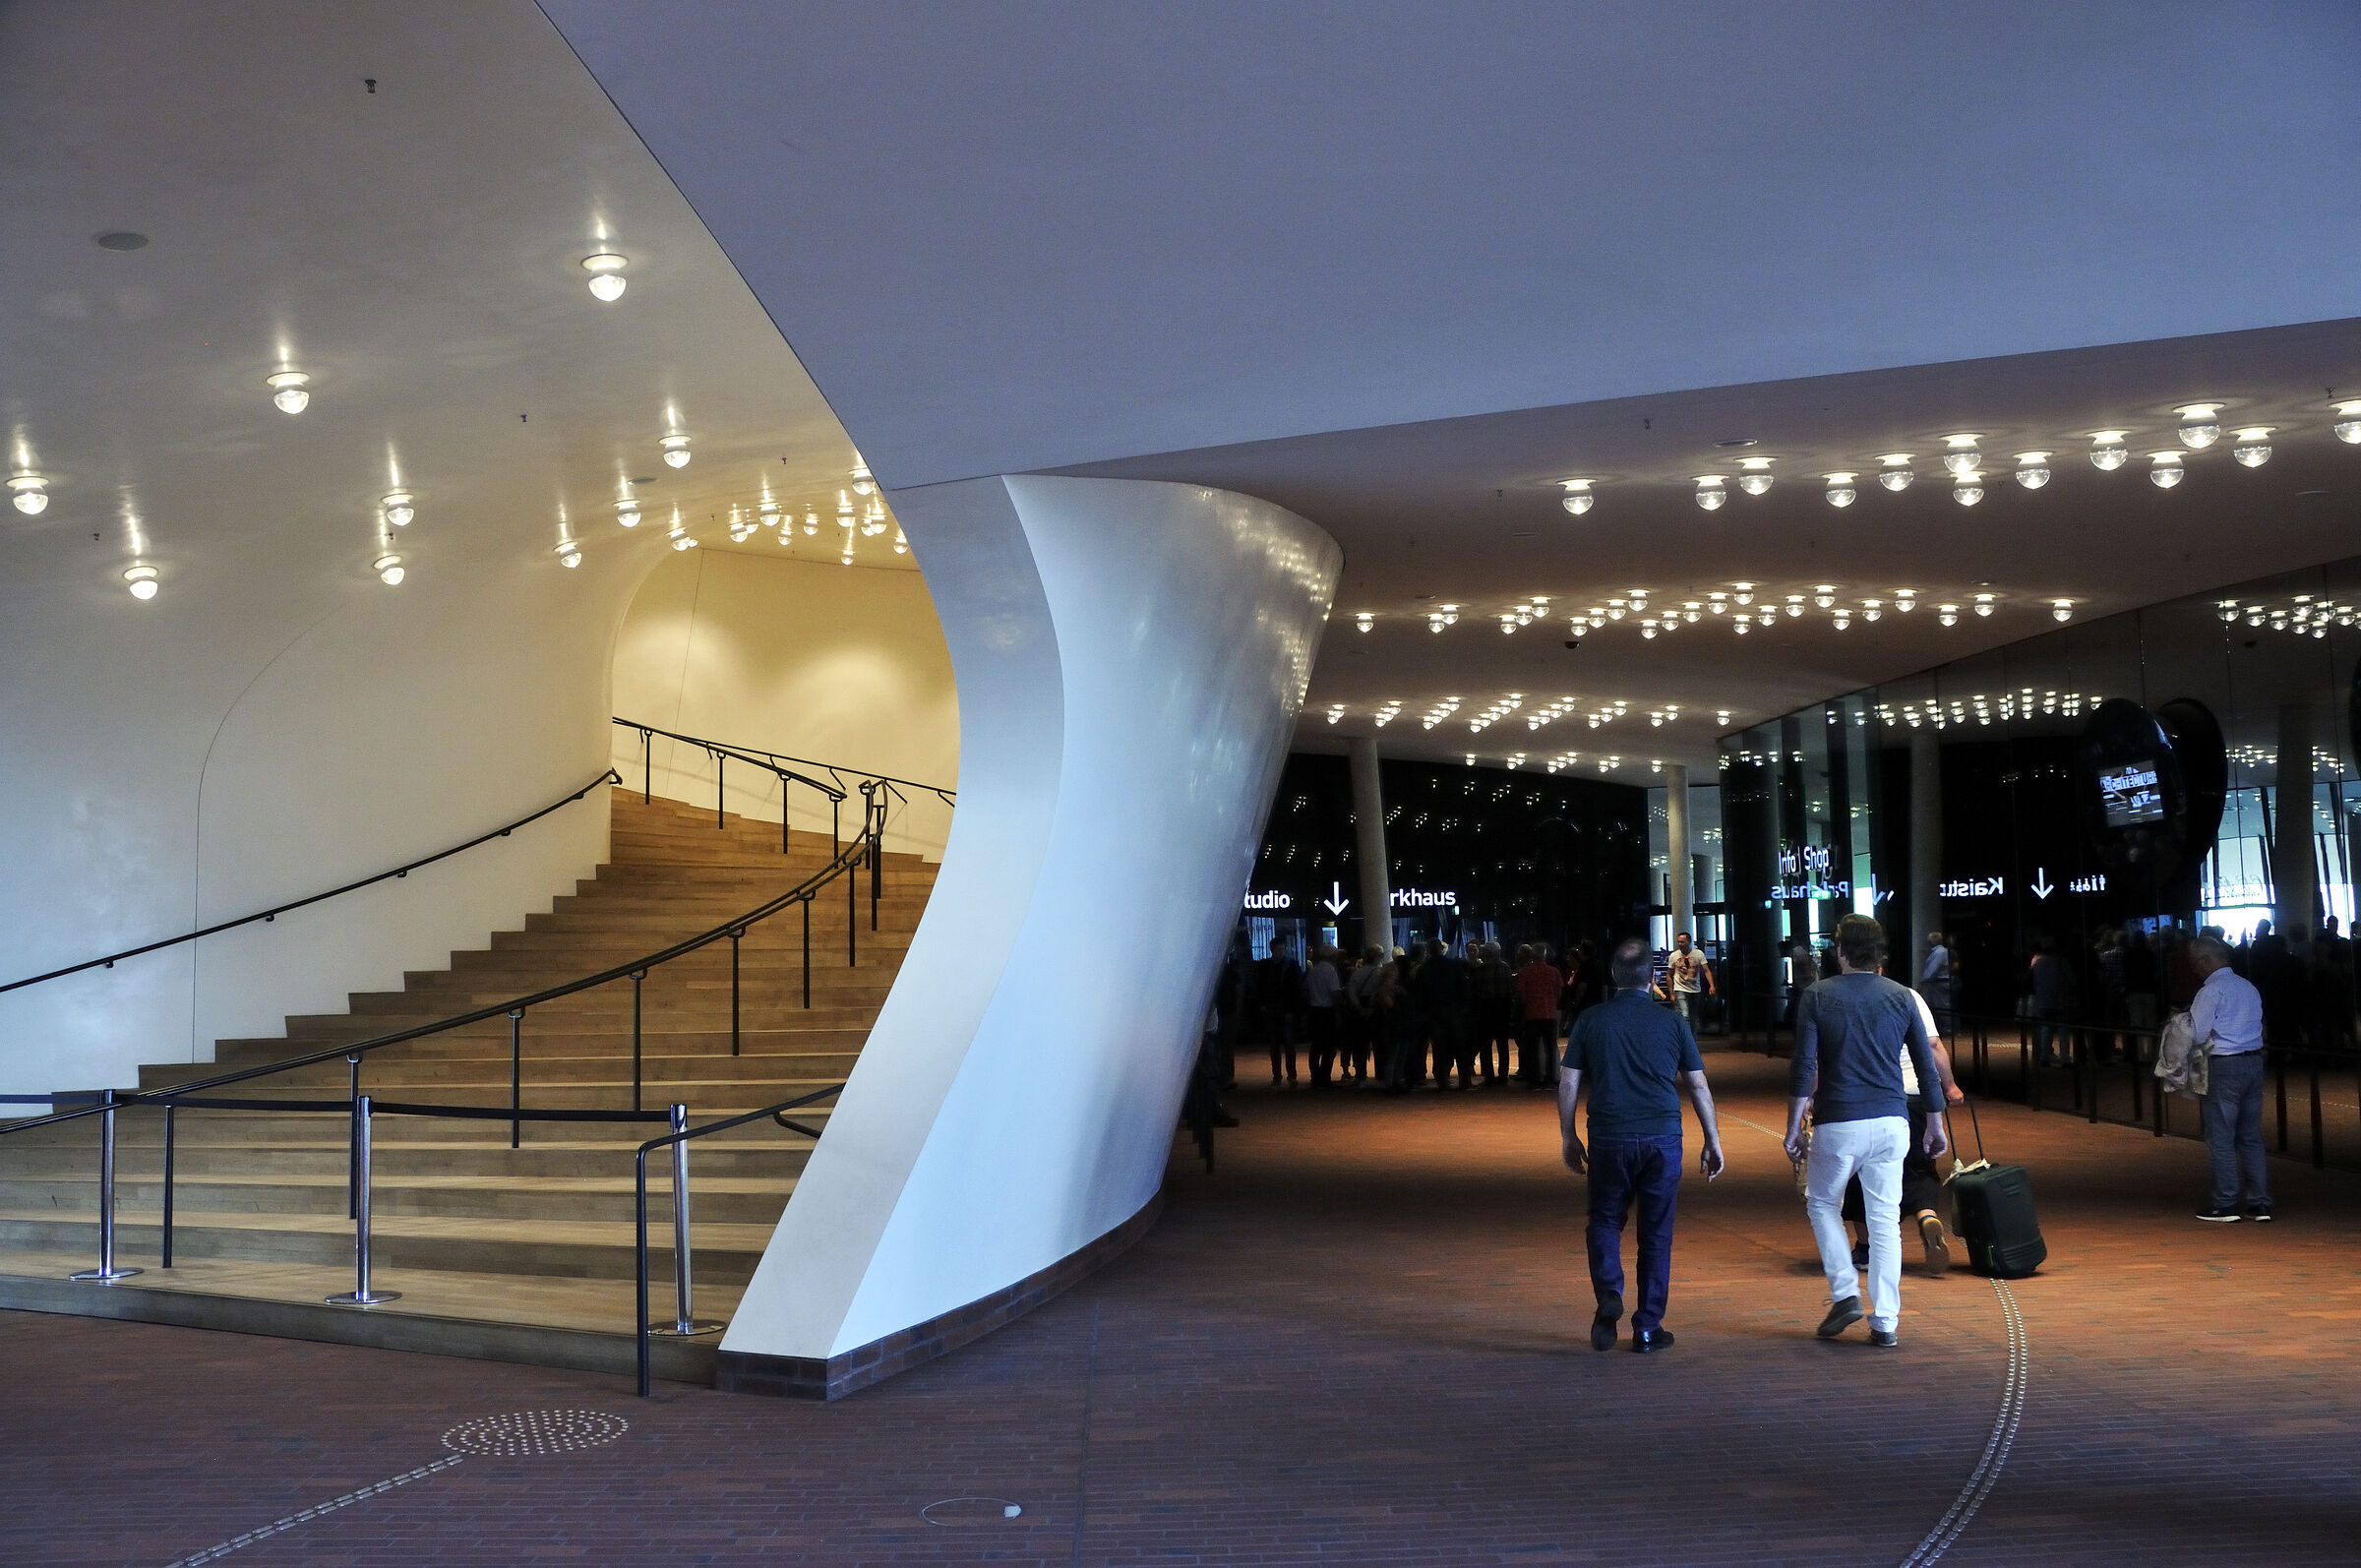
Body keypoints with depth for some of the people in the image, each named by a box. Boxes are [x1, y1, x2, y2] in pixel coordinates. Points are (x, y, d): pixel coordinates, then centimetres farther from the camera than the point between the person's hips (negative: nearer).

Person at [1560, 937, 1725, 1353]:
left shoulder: (1591, 1021, 2)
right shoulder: (1672, 1022, 2)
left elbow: (1568, 1083, 3)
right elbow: (1698, 1085, 5)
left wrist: (1568, 1137, 13)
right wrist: (1713, 1141, 13)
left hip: (1609, 1136, 0)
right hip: (1663, 1138, 0)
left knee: (1605, 1221, 16)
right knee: (1656, 1232, 9)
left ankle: (1608, 1294, -8)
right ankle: (1648, 1327, 12)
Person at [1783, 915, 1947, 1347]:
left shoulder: (1817, 997, -3)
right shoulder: (1900, 997, 6)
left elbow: (1803, 1069, -8)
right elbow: (1927, 1067, 8)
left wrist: (1793, 1128, -2)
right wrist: (1935, 1126, 17)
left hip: (1838, 1123, -2)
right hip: (1891, 1122, 3)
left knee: (1822, 1203, 18)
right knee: (1885, 1219, 6)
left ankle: (1845, 1293, 6)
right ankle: (1885, 1322, 5)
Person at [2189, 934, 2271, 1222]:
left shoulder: (2211, 990, -12)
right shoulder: (2249, 987, 11)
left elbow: (2198, 1034, -10)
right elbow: (2257, 1024, 18)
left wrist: (2186, 1021, 10)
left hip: (2225, 1065, -7)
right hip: (2254, 1061, 7)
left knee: (2221, 1138, 0)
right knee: (2251, 1136, 12)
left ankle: (2226, 1205, 2)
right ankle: (2259, 1203, 13)